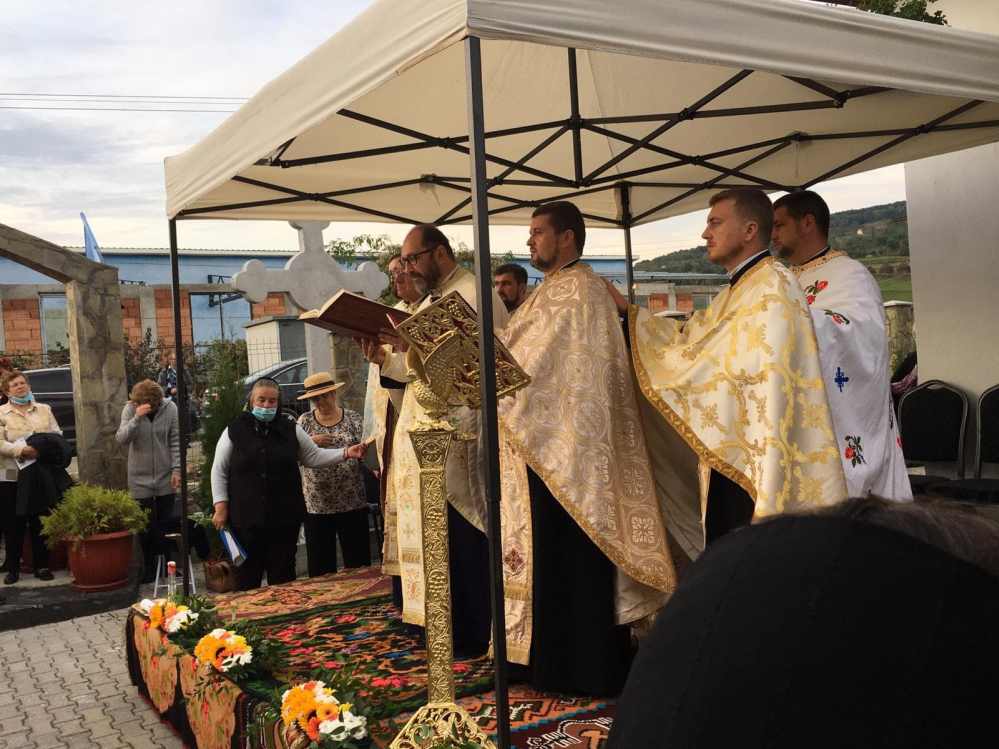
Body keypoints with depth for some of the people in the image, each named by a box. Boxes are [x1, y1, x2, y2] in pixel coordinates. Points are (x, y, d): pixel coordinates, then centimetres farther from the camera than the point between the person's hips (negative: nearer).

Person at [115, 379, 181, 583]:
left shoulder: (169, 408, -7)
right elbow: (121, 439, -17)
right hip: (140, 479, 0)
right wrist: (137, 418, -30)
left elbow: (175, 441, -3)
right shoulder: (130, 410, -7)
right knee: (146, 526, 5)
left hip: (165, 477, 0)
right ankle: (149, 569, 19)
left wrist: (176, 469, -8)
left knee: (165, 524, 9)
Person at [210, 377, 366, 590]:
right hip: (246, 518, -1)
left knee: (283, 577, 8)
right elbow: (219, 471, 4)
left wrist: (346, 453, -1)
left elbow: (314, 457, 11)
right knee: (247, 579, 5)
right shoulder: (234, 430, 1)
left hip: (285, 517, 2)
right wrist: (221, 507, -2)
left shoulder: (290, 430, 7)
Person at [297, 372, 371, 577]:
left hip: (353, 503, -1)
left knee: (358, 561, 3)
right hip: (316, 504, 1)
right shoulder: (304, 421, 7)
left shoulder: (353, 419, 4)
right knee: (320, 566, 5)